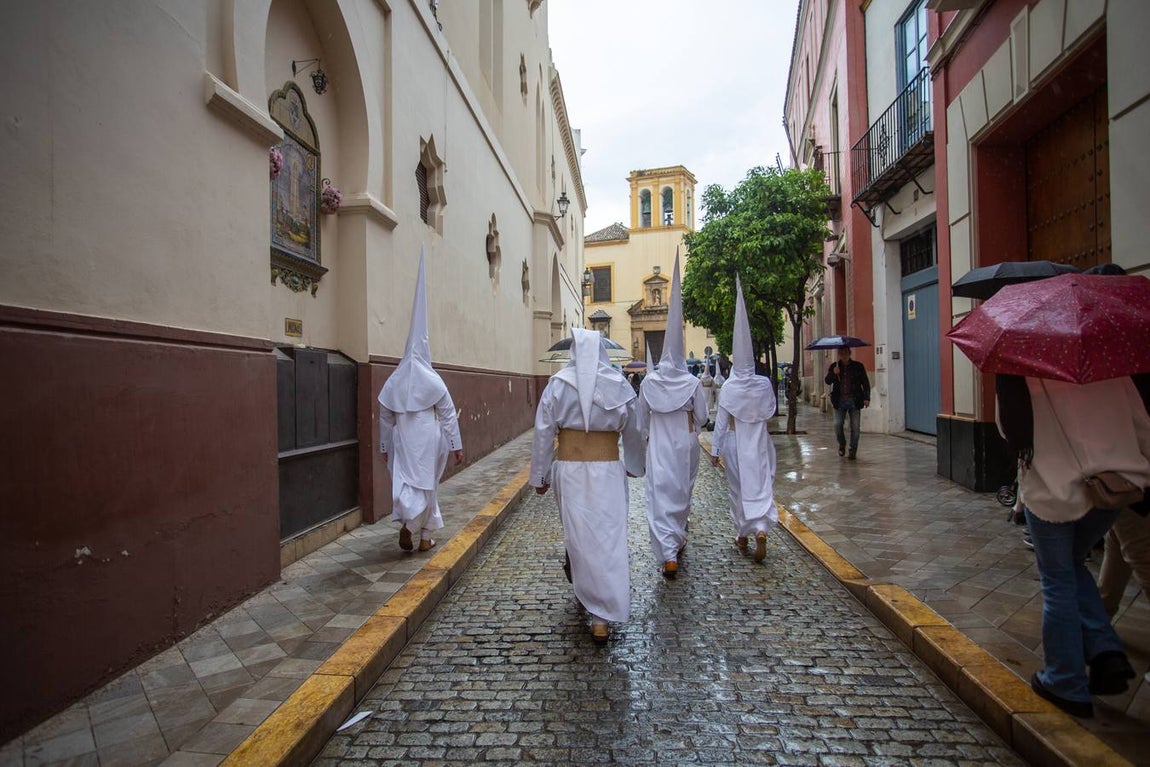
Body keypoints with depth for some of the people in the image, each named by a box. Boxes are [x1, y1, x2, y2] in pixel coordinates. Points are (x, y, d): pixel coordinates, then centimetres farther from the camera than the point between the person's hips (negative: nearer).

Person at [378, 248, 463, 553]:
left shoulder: (393, 382, 3)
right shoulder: (433, 380, -6)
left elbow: (385, 418, 9)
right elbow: (449, 414, -6)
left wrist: (385, 446, 19)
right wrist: (456, 446, 1)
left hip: (402, 440, 2)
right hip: (428, 440, -2)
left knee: (404, 480, 11)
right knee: (427, 483, 9)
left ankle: (405, 520, -11)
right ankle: (425, 536, 14)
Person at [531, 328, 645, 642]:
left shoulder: (558, 384, -3)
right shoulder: (619, 385, 0)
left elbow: (543, 433, -3)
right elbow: (633, 432, 9)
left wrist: (540, 475, 6)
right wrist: (634, 465, 25)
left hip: (569, 471, 0)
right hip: (608, 472, 0)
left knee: (579, 534, 14)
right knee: (608, 537, 4)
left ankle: (587, 593, 30)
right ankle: (602, 617, 8)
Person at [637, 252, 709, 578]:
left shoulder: (649, 382, -6)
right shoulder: (693, 383, -7)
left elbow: (642, 418, 4)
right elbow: (702, 417, -1)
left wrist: (647, 437, 20)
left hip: (659, 445, -1)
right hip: (685, 444, 2)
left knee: (660, 494, -3)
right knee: (682, 491, 20)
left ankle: (668, 554, -12)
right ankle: (678, 538, 38)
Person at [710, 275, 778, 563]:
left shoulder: (728, 387, -11)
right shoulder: (764, 384, -5)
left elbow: (720, 421, -8)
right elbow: (771, 410, 8)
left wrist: (715, 450, -2)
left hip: (734, 442, -1)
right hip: (759, 441, 1)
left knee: (739, 488, 12)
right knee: (761, 485, 5)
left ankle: (743, 537, 24)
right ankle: (760, 529, -17)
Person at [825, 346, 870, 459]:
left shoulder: (858, 366, 4)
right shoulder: (834, 366, 7)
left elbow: (865, 382, 5)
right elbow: (828, 381, -1)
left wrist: (867, 398, -4)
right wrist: (834, 374, -21)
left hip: (854, 400, 0)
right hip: (840, 401, 1)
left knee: (855, 427, 0)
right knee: (837, 425, -7)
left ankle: (853, 451, 11)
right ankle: (842, 444, 21)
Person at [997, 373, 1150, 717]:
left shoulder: (1018, 377, -10)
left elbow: (1009, 431, -1)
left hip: (1053, 490, -4)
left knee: (1059, 584, 11)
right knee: (1073, 565, 28)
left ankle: (1066, 684, 21)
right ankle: (1107, 652, 17)